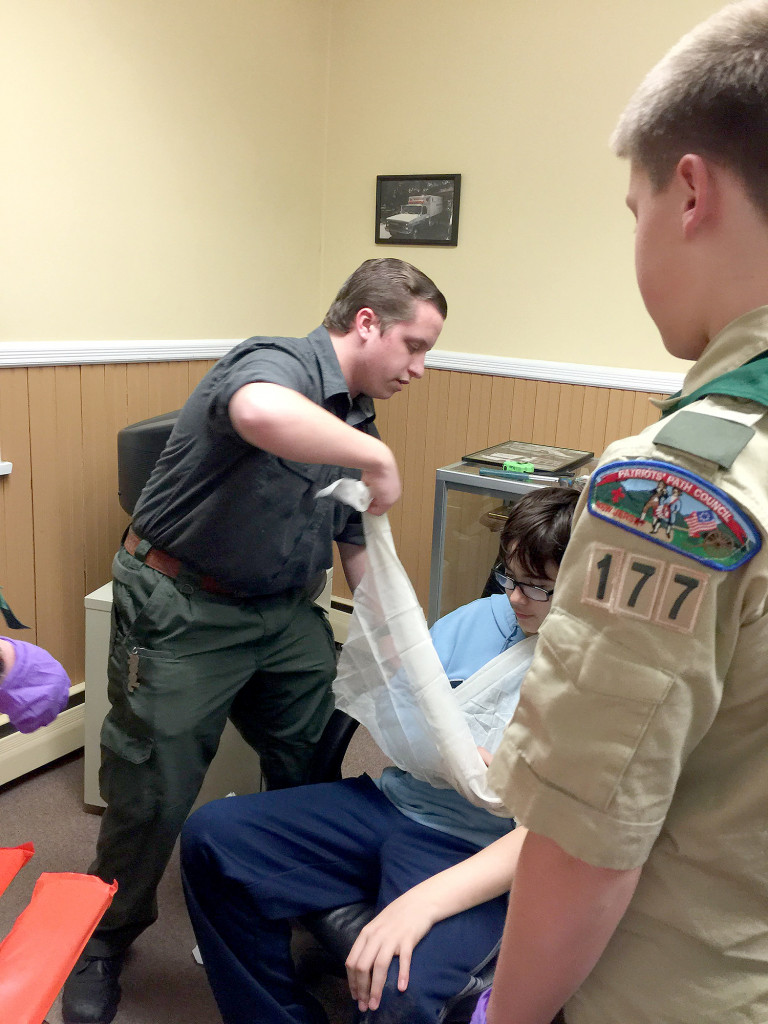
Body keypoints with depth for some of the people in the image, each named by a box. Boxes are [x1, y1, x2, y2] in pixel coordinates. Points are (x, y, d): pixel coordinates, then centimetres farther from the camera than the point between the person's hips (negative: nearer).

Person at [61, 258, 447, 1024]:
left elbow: (359, 549, 13)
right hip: (182, 610, -7)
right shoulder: (277, 363, -19)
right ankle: (103, 941, 31)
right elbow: (261, 415, -47)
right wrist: (377, 457, -35)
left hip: (284, 613, 8)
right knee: (154, 794, 4)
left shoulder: (354, 425, 7)